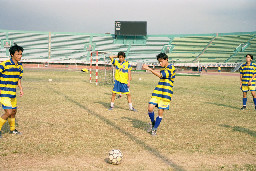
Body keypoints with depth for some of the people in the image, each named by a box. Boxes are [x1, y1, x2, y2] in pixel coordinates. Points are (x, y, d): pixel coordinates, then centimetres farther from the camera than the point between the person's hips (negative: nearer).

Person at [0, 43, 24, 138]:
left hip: (13, 93, 8)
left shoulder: (20, 66, 6)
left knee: (14, 111, 17)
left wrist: (21, 89, 3)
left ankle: (12, 129, 36)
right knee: (8, 112, -13)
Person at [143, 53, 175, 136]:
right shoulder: (162, 68, 15)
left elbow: (160, 75, -23)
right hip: (157, 91, 6)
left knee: (160, 111, -2)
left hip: (166, 93, -6)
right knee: (150, 108, -8)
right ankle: (152, 123, 18)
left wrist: (149, 68, -24)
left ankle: (154, 129, 13)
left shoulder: (171, 68, -11)